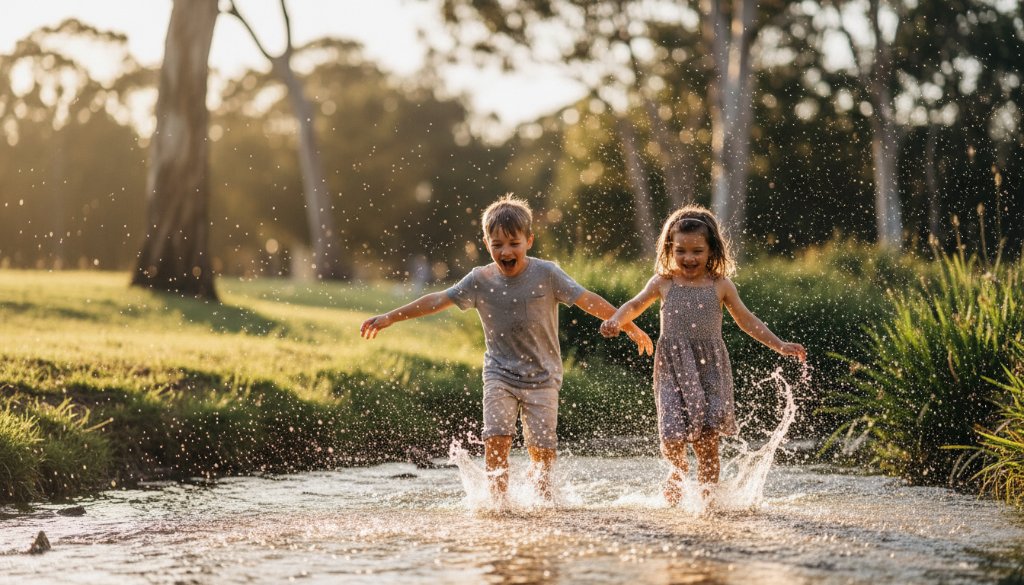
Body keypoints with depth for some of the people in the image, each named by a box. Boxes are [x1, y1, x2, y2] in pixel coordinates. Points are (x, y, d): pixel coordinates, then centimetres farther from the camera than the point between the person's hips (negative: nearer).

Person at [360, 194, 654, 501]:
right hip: (500, 375, 1)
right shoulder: (480, 280, -4)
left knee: (541, 448, -3)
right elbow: (437, 301, 0)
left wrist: (630, 328, -6)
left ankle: (545, 500, 19)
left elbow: (588, 300, -6)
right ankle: (499, 502, -7)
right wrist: (388, 318, -1)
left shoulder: (546, 274, -9)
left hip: (542, 376, -1)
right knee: (496, 439, -15)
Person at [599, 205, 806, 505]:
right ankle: (677, 469, 24)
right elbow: (634, 305, 18)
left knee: (707, 441, -4)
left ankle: (705, 497, 11)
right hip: (672, 368, 0)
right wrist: (616, 321, -3)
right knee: (671, 437, -10)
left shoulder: (720, 286, 5)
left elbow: (746, 320, 14)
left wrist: (780, 345, 10)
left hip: (710, 368, 0)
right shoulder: (662, 284, 6)